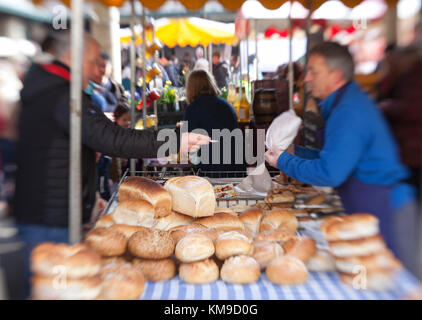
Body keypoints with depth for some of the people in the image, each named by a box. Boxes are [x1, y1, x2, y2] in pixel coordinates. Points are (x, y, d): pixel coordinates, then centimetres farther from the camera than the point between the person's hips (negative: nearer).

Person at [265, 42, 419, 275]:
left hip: (385, 210, -10)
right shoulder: (350, 101, 12)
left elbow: (330, 173, -26)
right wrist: (295, 151, 10)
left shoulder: (349, 112, -22)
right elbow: (337, 158, 17)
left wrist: (284, 162, -13)